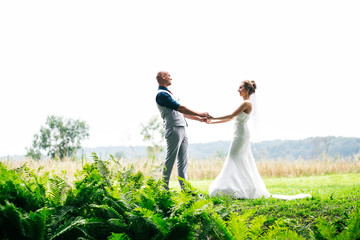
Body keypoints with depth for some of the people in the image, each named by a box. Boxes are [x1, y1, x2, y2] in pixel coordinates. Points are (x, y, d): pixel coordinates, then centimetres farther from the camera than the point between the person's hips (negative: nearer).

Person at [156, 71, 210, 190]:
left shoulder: (167, 93, 25)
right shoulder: (161, 94, -7)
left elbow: (182, 113, 27)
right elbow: (180, 108, -14)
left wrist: (200, 119, 22)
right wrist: (199, 114, -10)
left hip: (182, 129, 10)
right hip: (173, 129, -10)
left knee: (183, 161, 6)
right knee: (170, 160, -8)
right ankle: (164, 188, -5)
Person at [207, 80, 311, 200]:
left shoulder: (246, 103, -13)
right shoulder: (245, 103, 16)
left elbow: (231, 116, -17)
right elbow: (230, 118, 18)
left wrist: (214, 118, -11)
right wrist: (212, 122, 16)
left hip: (241, 135, -9)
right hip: (241, 135, 9)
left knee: (234, 161, -7)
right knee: (244, 162, 10)